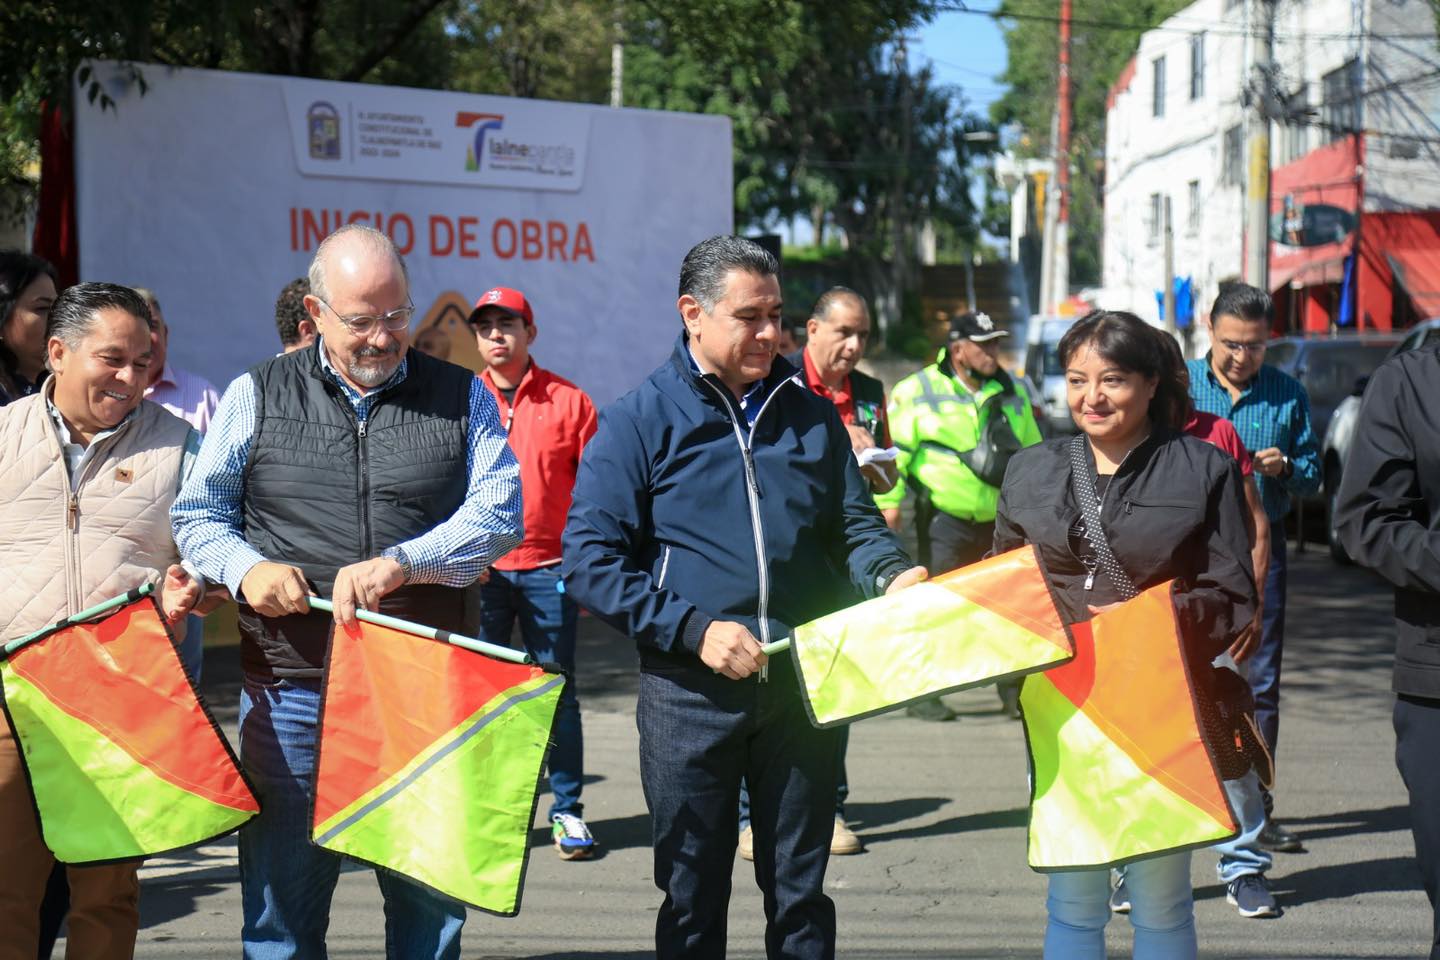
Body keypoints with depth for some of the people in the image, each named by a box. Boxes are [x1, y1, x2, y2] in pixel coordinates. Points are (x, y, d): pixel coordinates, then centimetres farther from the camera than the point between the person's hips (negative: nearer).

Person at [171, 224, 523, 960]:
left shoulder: (460, 396, 7)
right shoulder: (257, 396, 7)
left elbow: (499, 511, -2)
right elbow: (196, 514, 10)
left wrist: (400, 563, -17)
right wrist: (246, 568, -11)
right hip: (291, 685, 0)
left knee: (431, 896, 8)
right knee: (281, 892, 7)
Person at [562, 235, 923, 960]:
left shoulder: (811, 415, 10)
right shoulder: (638, 421, -3)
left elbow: (853, 524, 15)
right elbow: (590, 561, -9)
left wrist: (892, 576, -8)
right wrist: (693, 628, -17)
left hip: (802, 684, 3)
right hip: (690, 691, -3)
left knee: (800, 893, 12)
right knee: (692, 898, 9)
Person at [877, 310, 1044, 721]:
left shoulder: (1011, 393, 14)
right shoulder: (918, 390, -2)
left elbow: (1032, 452, 24)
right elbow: (893, 449, -4)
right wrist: (888, 501, -11)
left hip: (1001, 520, 5)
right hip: (946, 521, -5)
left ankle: (1014, 690, 18)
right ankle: (922, 693, 5)